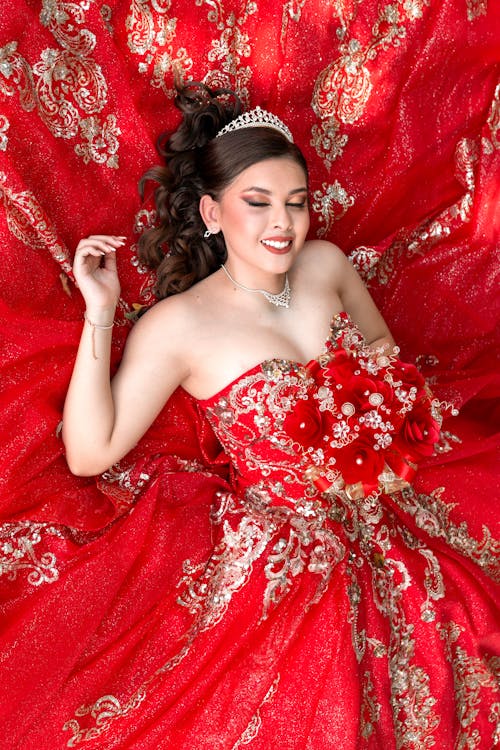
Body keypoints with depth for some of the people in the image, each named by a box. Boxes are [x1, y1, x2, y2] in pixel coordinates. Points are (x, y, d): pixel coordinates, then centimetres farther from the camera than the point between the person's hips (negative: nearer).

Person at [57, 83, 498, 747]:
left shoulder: (326, 263, 1)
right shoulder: (178, 326, -13)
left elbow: (382, 343, 21)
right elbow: (91, 453, -15)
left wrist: (386, 410, 2)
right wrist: (100, 313, -20)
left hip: (384, 515, 5)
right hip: (284, 558, -5)